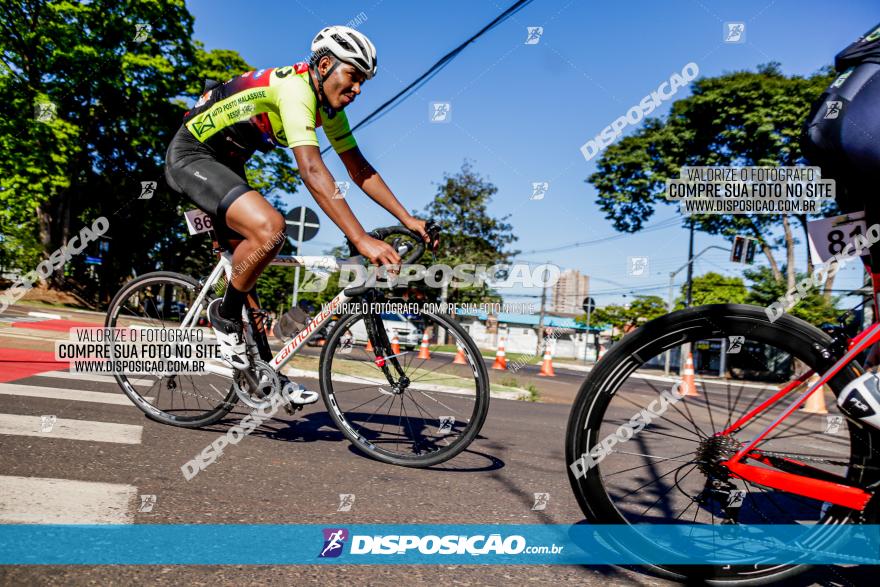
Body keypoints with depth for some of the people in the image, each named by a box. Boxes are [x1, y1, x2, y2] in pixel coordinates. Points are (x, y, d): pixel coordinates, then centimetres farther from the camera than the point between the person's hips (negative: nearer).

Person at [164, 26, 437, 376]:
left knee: (249, 261, 10)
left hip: (225, 163, 10)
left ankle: (263, 370, 22)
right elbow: (311, 170, -39)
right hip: (191, 154, -10)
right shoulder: (296, 87, -27)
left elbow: (359, 169, 3)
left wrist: (408, 220, -5)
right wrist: (361, 240, -45)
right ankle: (224, 314, -4)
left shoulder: (328, 105, 1)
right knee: (270, 228, -30)